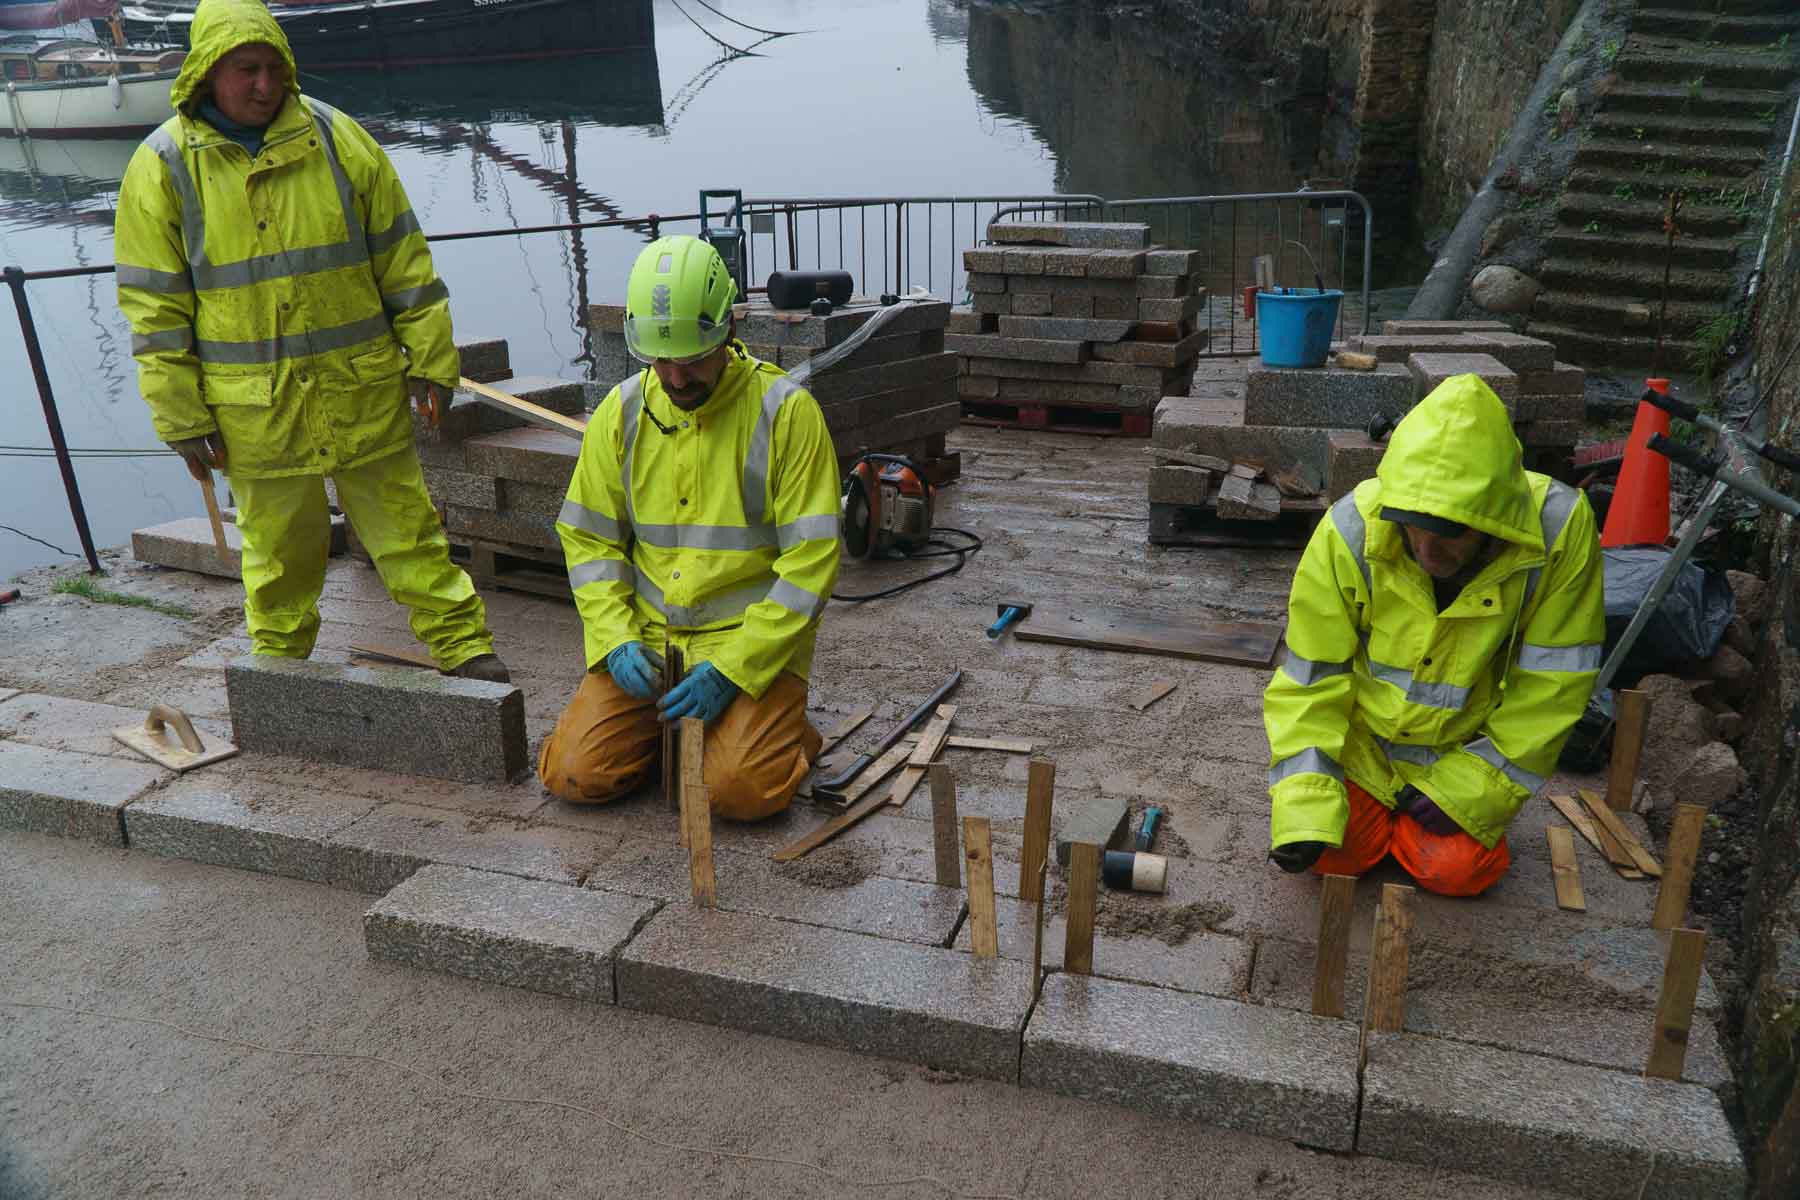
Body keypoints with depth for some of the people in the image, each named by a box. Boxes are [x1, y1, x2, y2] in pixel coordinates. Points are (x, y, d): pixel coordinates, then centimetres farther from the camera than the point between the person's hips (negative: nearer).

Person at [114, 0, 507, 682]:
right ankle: (278, 669, 31)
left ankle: (467, 652, 14)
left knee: (407, 531, 7)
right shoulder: (161, 167, -2)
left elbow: (403, 261, 4)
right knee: (278, 551, 13)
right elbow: (154, 307, -1)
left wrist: (429, 359, 2)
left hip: (363, 394, 0)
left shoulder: (337, 139, 0)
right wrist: (181, 419, -3)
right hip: (255, 413, 0)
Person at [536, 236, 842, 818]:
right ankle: (669, 722, 17)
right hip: (646, 633, 4)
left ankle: (784, 731, 11)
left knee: (741, 790, -23)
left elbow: (811, 560, -13)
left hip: (753, 638, -4)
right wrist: (617, 638, -9)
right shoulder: (622, 411, 2)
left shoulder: (786, 410, -11)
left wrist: (732, 668, -19)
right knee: (576, 774, -11)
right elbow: (588, 538, 8)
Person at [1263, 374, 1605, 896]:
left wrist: (1473, 785, -16)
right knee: (1333, 852, -12)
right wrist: (1304, 802, -26)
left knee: (1454, 868, -13)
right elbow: (1310, 676, -18)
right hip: (1361, 739, 0)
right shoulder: (1351, 531, -28)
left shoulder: (1560, 530, -28)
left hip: (1466, 749, 0)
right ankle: (1376, 809, 24)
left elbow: (1554, 680, -16)